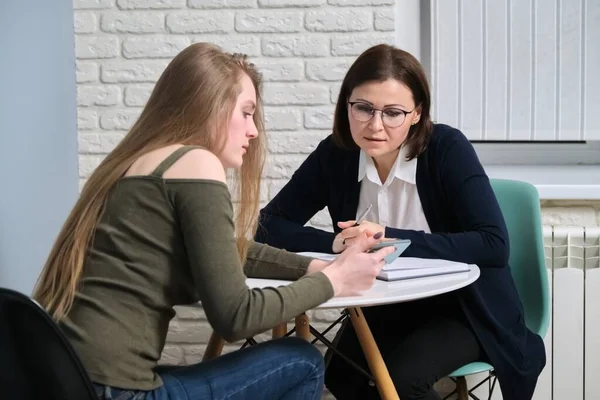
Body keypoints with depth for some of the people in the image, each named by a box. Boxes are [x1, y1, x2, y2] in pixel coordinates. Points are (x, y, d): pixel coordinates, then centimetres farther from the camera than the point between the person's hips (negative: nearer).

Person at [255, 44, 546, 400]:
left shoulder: (447, 148, -19)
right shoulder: (335, 154, -9)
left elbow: (494, 245, -26)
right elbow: (269, 226, -8)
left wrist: (391, 238, -31)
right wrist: (337, 243, -26)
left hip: (461, 306, -3)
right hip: (384, 307, 4)